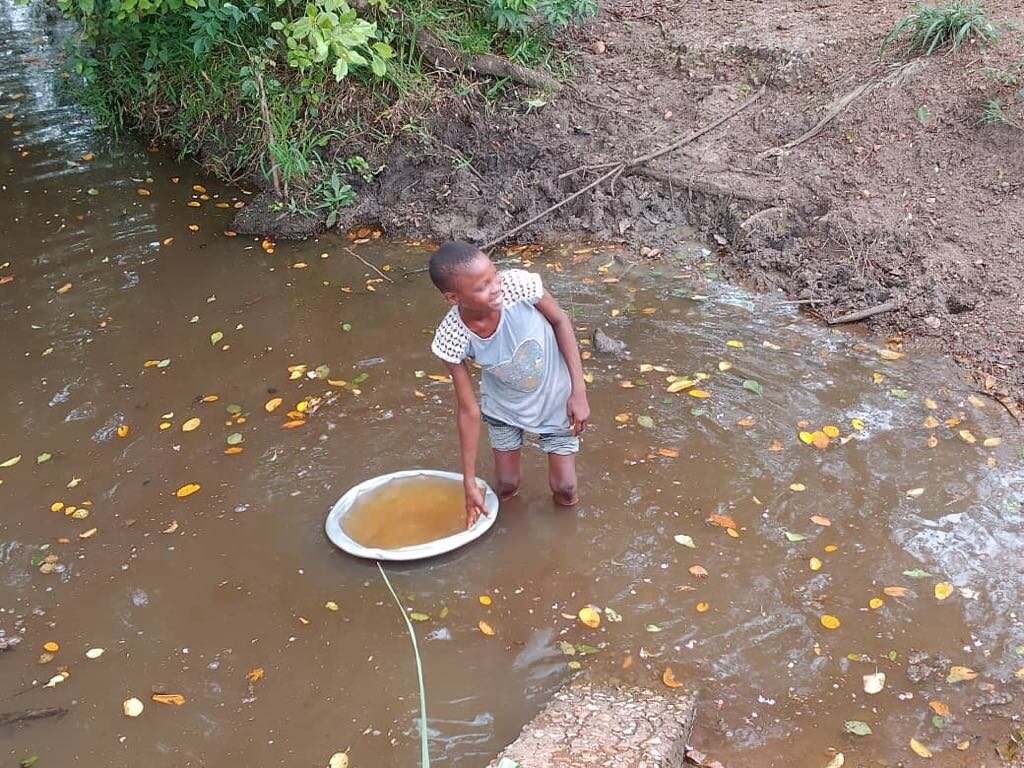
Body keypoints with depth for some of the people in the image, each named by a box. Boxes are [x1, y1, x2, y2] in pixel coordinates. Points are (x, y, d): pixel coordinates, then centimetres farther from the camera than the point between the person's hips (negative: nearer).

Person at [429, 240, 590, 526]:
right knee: (506, 487, 12)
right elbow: (469, 410, -18)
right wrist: (469, 481, -13)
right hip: (503, 406, 0)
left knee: (564, 490, 7)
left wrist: (579, 391, -15)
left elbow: (560, 321, -15)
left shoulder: (518, 284, -36)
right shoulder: (452, 339, -31)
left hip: (555, 398, 0)